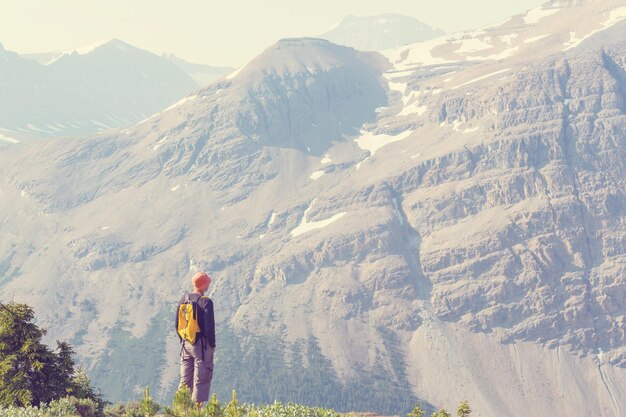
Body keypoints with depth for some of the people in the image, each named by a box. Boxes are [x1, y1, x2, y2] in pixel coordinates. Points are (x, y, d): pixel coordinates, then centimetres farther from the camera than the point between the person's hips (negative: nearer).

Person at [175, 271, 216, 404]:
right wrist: (212, 345, -4)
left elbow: (177, 325, 11)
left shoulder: (183, 300, 6)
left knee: (185, 378, 12)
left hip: (186, 343, 6)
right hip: (201, 344, -6)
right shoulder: (206, 302, -13)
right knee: (201, 378, 0)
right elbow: (209, 326, -14)